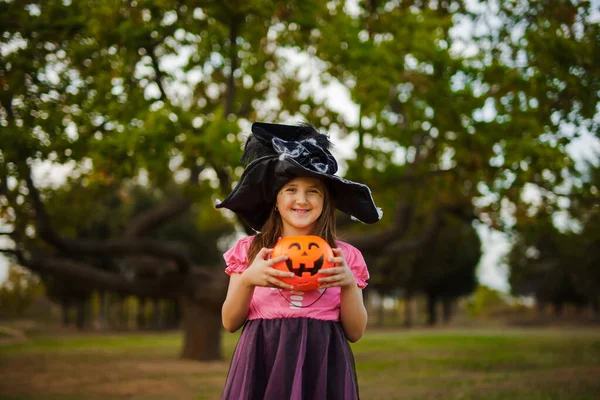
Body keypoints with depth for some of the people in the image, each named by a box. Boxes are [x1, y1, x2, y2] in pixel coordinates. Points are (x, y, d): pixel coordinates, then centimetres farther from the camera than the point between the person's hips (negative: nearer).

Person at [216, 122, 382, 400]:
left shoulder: (345, 256, 6)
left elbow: (355, 332, 5)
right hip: (262, 366, 0)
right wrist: (247, 279, -13)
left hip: (322, 368, 0)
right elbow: (230, 323, 3)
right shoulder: (248, 250, 5)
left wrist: (349, 283, -11)